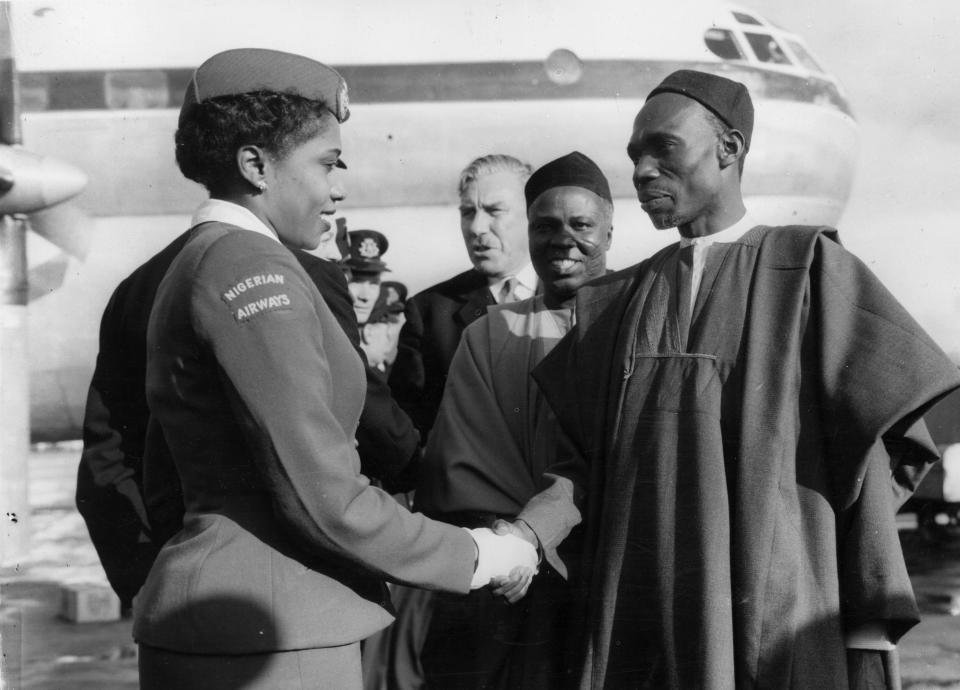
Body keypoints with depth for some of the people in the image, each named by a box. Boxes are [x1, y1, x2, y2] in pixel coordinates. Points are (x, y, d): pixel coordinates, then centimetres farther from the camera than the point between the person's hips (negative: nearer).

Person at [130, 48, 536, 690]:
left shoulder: (193, 266, 16)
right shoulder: (255, 272, -15)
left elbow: (160, 478, 20)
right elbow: (324, 495, -20)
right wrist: (479, 555, -8)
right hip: (264, 632, -10)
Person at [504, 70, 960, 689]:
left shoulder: (807, 266, 0)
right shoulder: (615, 303, 11)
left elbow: (898, 442, -1)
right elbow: (583, 464, 6)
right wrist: (518, 541, -10)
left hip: (774, 615, -3)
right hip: (638, 625, 4)